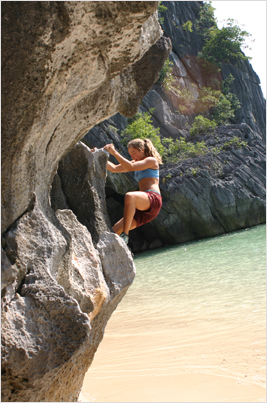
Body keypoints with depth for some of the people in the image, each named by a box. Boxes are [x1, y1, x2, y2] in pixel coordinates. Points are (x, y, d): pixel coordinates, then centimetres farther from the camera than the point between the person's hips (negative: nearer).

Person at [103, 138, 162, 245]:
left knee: (129, 196, -40)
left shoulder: (151, 160, 6)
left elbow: (130, 167, -12)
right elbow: (114, 168, 21)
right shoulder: (137, 163, 29)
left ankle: (125, 235, -39)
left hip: (153, 199, -9)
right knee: (113, 232, -2)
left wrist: (114, 152, -11)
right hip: (143, 208, 9)